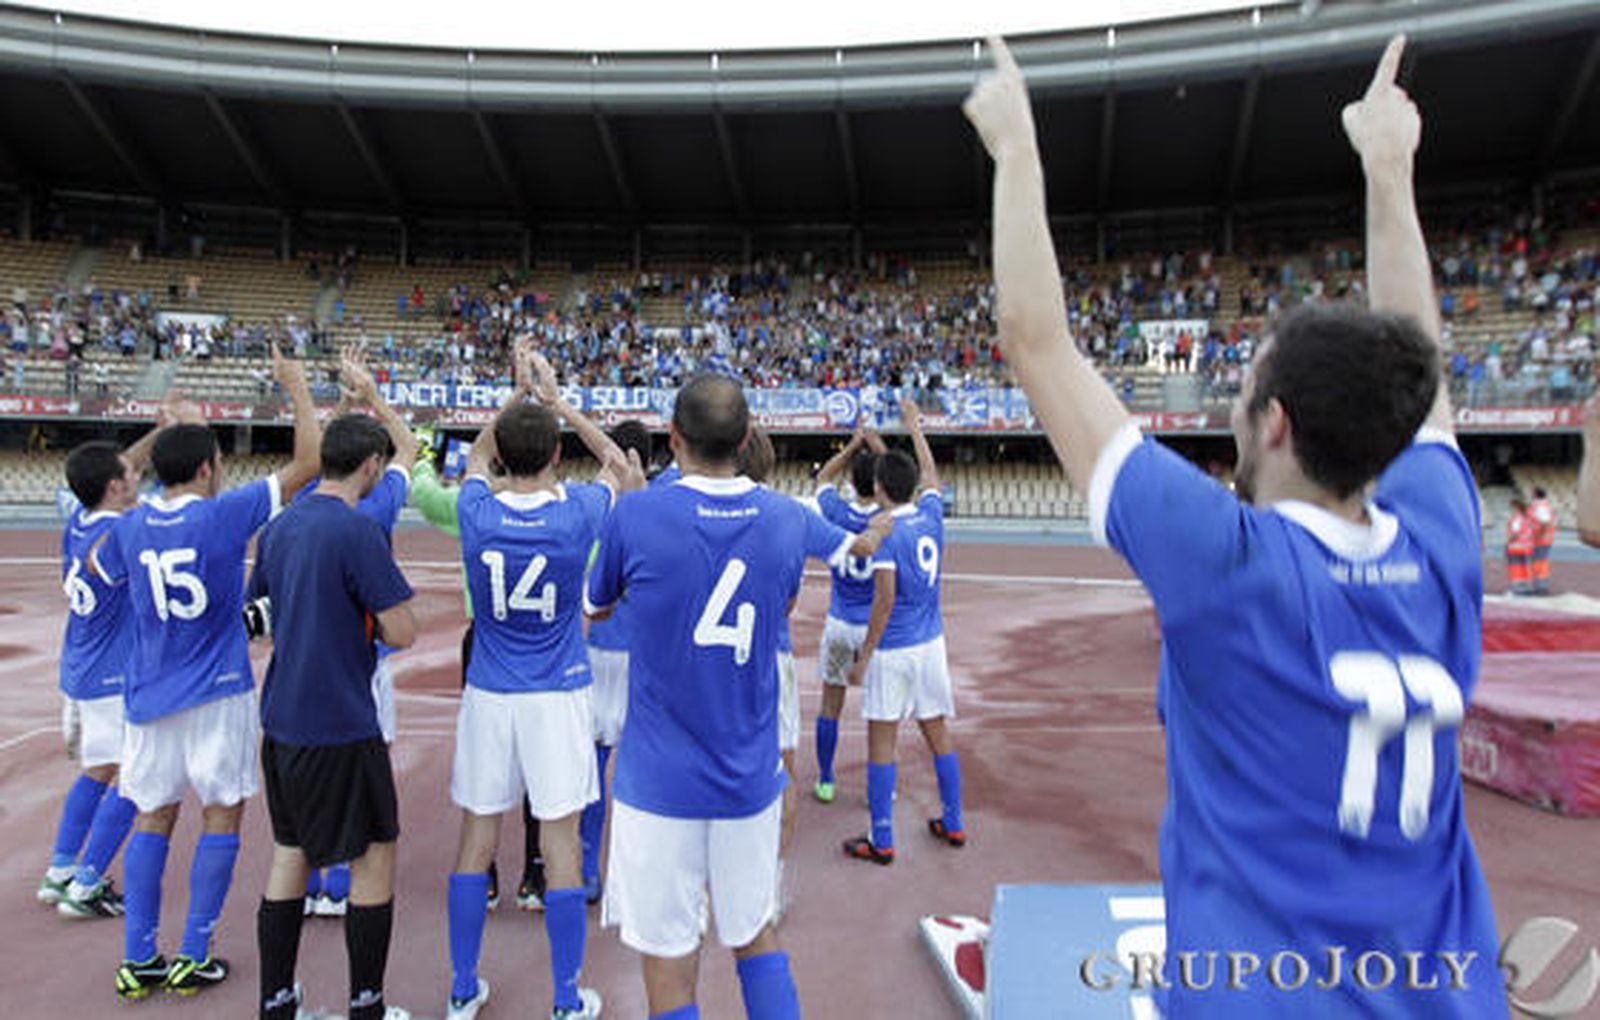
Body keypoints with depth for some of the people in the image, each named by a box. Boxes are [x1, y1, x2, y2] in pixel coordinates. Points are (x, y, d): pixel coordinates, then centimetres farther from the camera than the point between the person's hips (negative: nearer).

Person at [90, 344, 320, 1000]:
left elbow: (95, 568, 25)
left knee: (153, 814, 13)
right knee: (223, 812, 7)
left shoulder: (129, 527, 3)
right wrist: (297, 389, -1)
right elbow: (307, 463, -11)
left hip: (149, 695, 5)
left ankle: (138, 960, 17)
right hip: (218, 693, -5)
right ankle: (194, 958, 12)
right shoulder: (225, 514, -12)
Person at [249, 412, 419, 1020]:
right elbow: (402, 633, -18)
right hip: (340, 725, -8)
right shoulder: (359, 530, -17)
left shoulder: (280, 526, 7)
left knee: (289, 854, 16)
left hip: (280, 718, 8)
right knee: (375, 855, 7)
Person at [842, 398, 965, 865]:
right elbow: (930, 473, 23)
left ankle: (881, 840, 9)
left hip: (892, 649, -6)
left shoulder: (884, 531, -16)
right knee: (937, 732, 16)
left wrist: (865, 655, -12)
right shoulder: (931, 515, 2)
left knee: (881, 740, 2)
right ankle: (953, 824, 28)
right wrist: (914, 426, 35)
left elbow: (885, 599, -19)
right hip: (931, 644, 7)